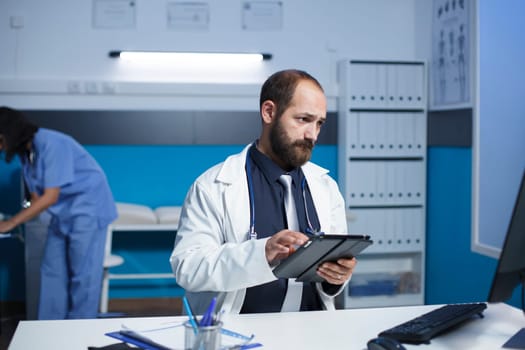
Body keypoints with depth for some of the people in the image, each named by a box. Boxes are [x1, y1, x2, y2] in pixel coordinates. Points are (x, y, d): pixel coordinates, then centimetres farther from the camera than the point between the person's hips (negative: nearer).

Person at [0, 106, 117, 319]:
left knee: (82, 275, -3)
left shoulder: (51, 144, -24)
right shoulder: (25, 151, 2)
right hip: (62, 213, 9)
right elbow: (36, 196, 6)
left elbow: (51, 197, -25)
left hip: (88, 210, -9)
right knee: (52, 272, 9)